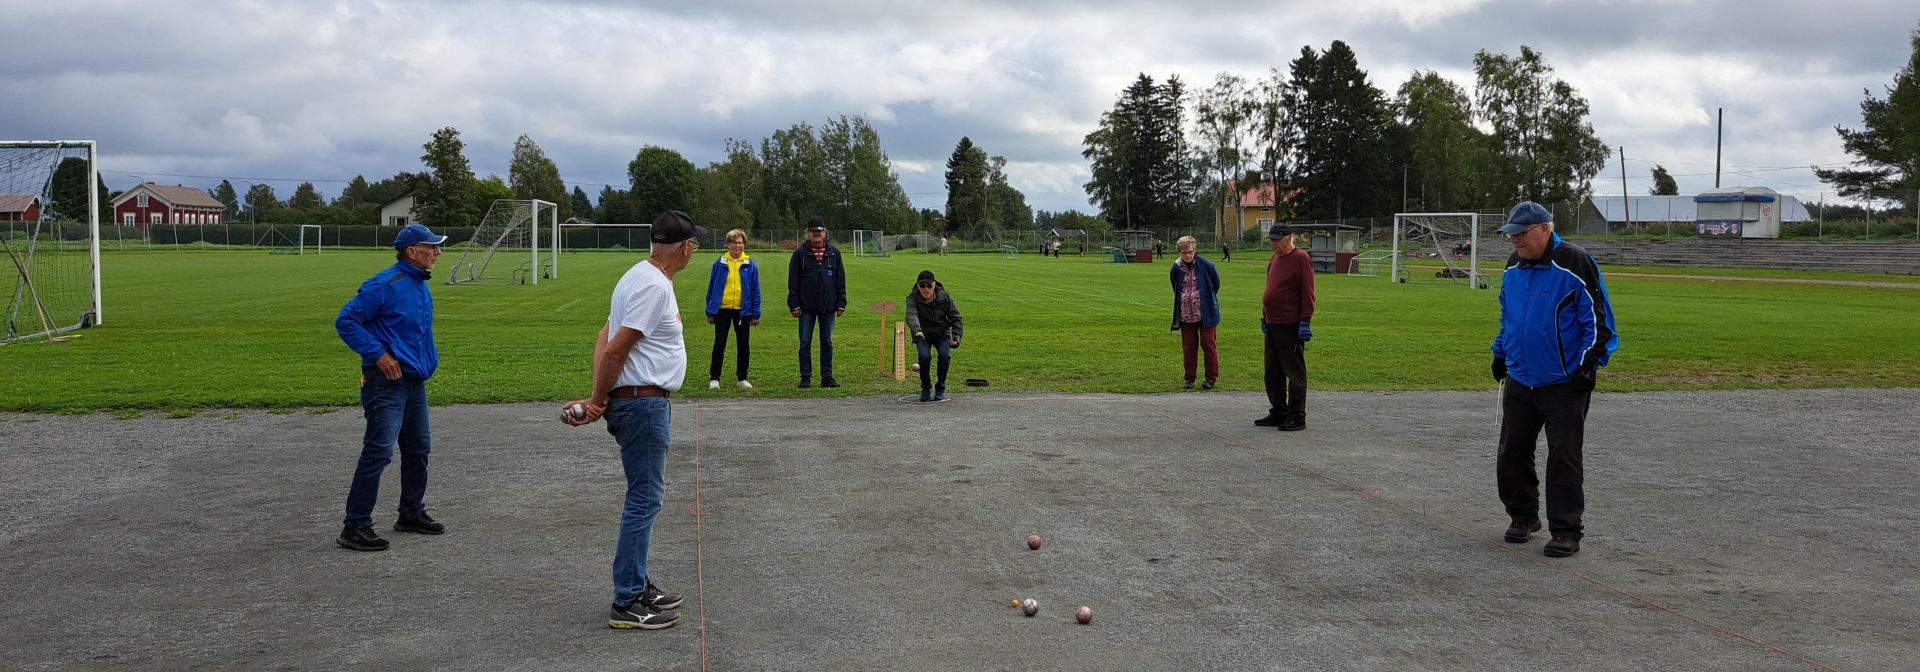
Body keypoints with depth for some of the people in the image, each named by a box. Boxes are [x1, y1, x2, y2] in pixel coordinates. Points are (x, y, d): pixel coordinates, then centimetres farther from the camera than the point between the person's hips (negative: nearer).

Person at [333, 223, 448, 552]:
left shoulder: (421, 286, 14)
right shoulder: (385, 285, -15)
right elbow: (345, 321, -15)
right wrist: (378, 355, -18)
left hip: (415, 381, 10)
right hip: (387, 381, -9)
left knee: (419, 448, 17)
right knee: (379, 451, -12)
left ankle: (412, 514, 32)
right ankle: (355, 527, -7)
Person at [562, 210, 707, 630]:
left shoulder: (644, 278, 13)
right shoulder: (654, 287, -19)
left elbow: (605, 339, 11)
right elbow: (615, 350, -22)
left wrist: (599, 398, 2)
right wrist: (599, 400, -8)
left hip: (646, 403, 10)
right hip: (643, 403, -10)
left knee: (646, 497, 17)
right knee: (645, 498, -5)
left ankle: (638, 586, 27)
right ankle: (627, 605, 0)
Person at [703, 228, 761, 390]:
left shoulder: (750, 265, 0)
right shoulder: (719, 264, 0)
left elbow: (755, 291, 3)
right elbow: (711, 288, 4)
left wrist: (756, 314, 1)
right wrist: (710, 311, 2)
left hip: (743, 310, 1)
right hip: (722, 309, -1)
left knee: (744, 345, 7)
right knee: (719, 345, 3)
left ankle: (742, 378, 20)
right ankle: (714, 378, 10)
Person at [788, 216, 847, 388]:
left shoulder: (834, 253, 6)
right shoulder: (800, 254, 1)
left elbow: (840, 281, 9)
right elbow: (793, 282, 1)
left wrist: (841, 304, 3)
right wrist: (794, 305, -6)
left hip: (828, 306, 2)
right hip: (807, 306, -1)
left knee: (827, 342, 6)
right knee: (805, 343, 1)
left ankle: (827, 376, 13)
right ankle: (805, 377, 8)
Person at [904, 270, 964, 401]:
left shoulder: (944, 297, -14)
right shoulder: (912, 298, -22)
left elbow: (955, 317, -5)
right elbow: (911, 315, -42)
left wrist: (956, 336, -17)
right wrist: (917, 331, -62)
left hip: (942, 333, 1)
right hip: (923, 335, -1)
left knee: (945, 355, -23)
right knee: (924, 356, -26)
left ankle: (940, 389, -2)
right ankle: (926, 389, -2)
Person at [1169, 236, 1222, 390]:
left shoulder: (1205, 266, -10)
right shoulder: (1176, 269, -2)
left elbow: (1216, 282, 6)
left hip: (1205, 313, -3)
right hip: (1186, 315, 3)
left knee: (1208, 344, 2)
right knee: (1188, 347, 7)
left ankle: (1211, 377, 12)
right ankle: (1189, 378, 17)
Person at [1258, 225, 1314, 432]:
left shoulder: (1300, 258, -9)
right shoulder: (1275, 258, 17)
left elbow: (1307, 292, -14)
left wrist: (1305, 322, -18)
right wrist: (1264, 318, 21)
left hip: (1291, 326, -9)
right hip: (1272, 325, 9)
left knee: (1294, 372, -2)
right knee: (1273, 372, 13)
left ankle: (1297, 417, 3)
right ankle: (1278, 413, 22)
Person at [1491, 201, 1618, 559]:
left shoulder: (1575, 263, -13)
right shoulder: (1514, 267, 8)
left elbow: (1599, 317, -11)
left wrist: (1589, 363, -14)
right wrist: (1500, 353, 20)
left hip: (1564, 384, -7)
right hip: (1519, 381, 7)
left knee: (1564, 458, -2)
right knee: (1512, 452, 10)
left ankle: (1566, 531, 5)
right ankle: (1523, 516, 27)